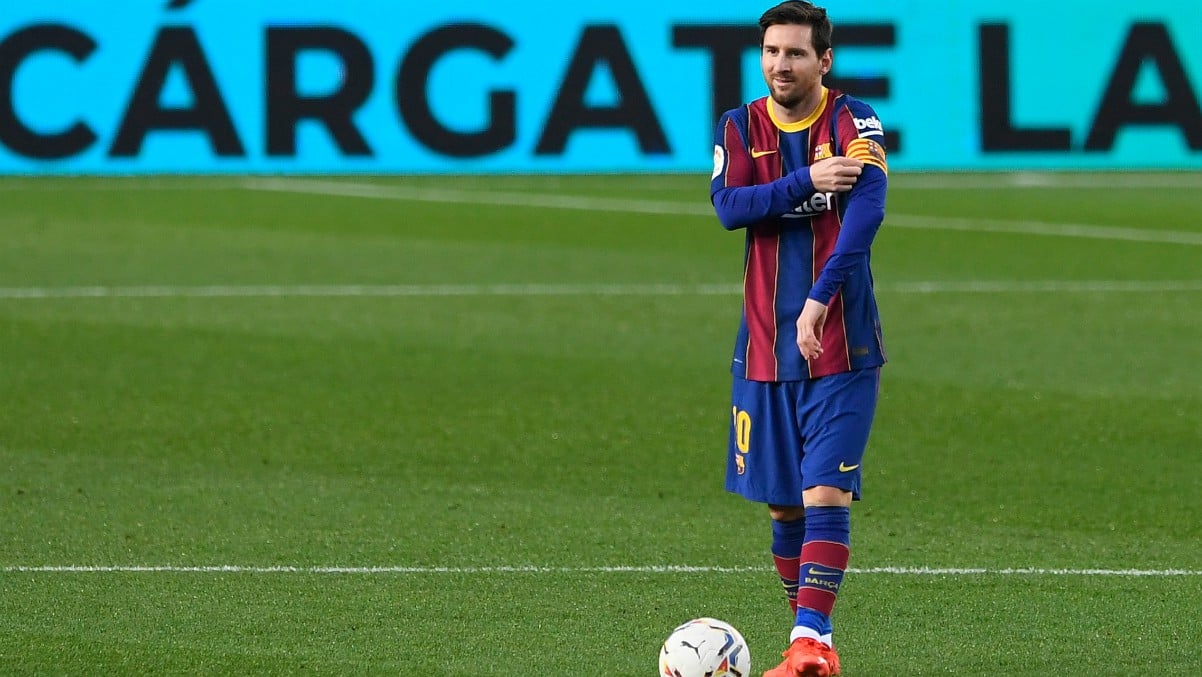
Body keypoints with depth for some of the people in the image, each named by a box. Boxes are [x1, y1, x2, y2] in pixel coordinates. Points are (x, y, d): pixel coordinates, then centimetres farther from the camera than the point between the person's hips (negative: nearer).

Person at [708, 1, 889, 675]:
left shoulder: (854, 122, -5)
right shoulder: (739, 128, 7)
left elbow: (867, 209, -21)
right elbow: (730, 206, -9)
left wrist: (820, 299, -30)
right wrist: (806, 182, -20)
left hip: (842, 347, -4)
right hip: (766, 347, 4)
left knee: (826, 494, -14)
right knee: (784, 503, 9)